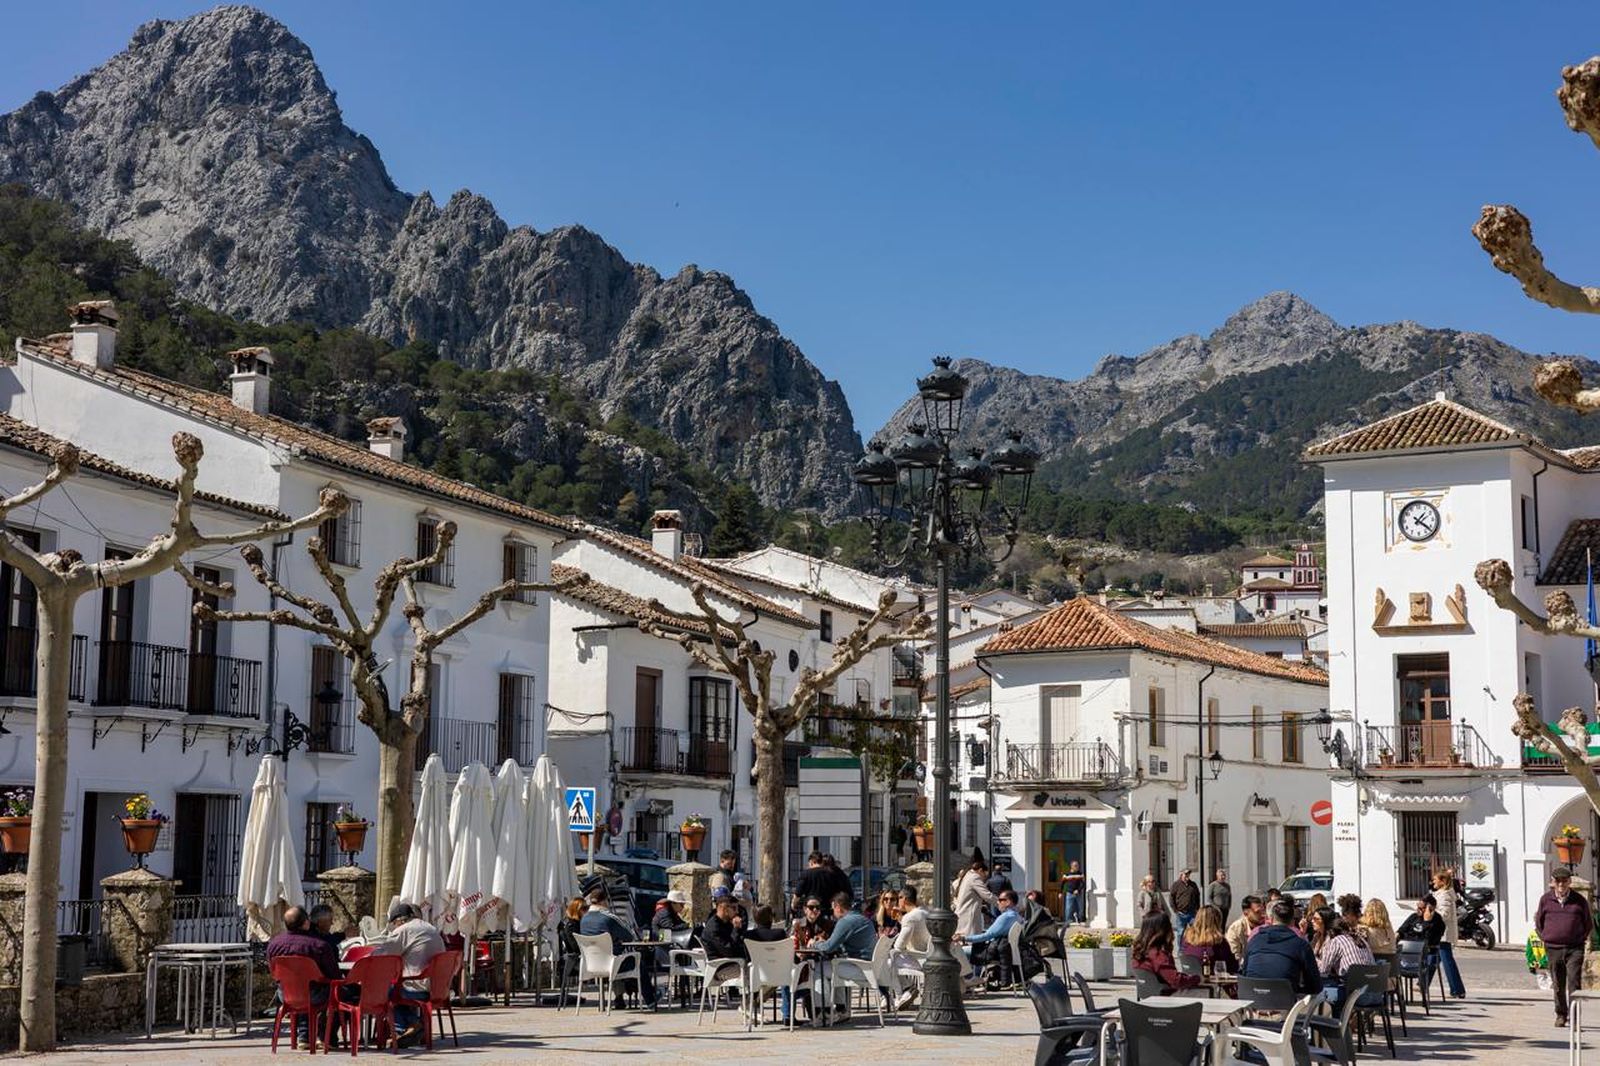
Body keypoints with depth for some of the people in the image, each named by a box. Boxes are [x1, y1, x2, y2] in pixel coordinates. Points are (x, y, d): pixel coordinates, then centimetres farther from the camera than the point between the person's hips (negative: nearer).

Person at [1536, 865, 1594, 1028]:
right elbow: (1538, 921, 15)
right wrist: (1545, 938, 9)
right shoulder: (1546, 899, 4)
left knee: (1574, 982, -11)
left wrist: (1582, 938, 8)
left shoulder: (1579, 900, 2)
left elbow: (1589, 923, 14)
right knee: (1558, 984, 8)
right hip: (1553, 949, 2)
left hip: (1575, 949, -2)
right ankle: (1561, 1015, 20)